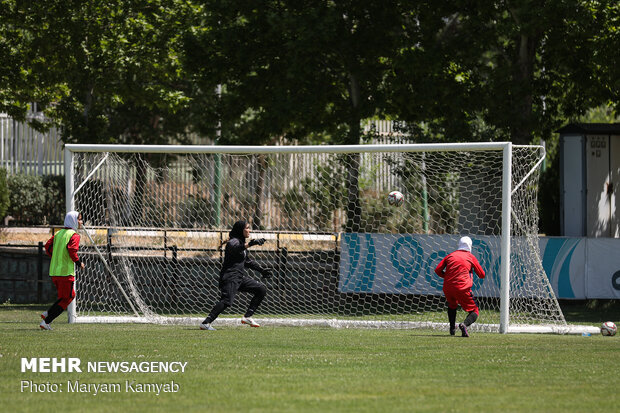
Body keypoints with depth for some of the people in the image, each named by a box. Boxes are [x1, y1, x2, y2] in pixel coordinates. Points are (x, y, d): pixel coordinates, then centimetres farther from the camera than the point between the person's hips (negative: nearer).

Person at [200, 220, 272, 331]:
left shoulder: (242, 242, 21)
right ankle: (206, 323, -29)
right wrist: (250, 244, -45)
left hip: (241, 276, 10)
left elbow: (247, 262, 32)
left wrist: (261, 270, 31)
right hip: (230, 277, -10)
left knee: (262, 289, 9)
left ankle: (247, 317, 9)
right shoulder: (233, 241, -8)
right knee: (227, 300, -25)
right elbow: (235, 249, -34)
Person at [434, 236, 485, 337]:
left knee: (452, 305, 34)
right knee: (474, 311, 3)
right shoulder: (470, 257, 6)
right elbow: (482, 275, 11)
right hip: (462, 288, -4)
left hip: (447, 288, 4)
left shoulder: (450, 256, 14)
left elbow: (438, 270, 7)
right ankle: (465, 324, -26)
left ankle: (452, 328, 28)